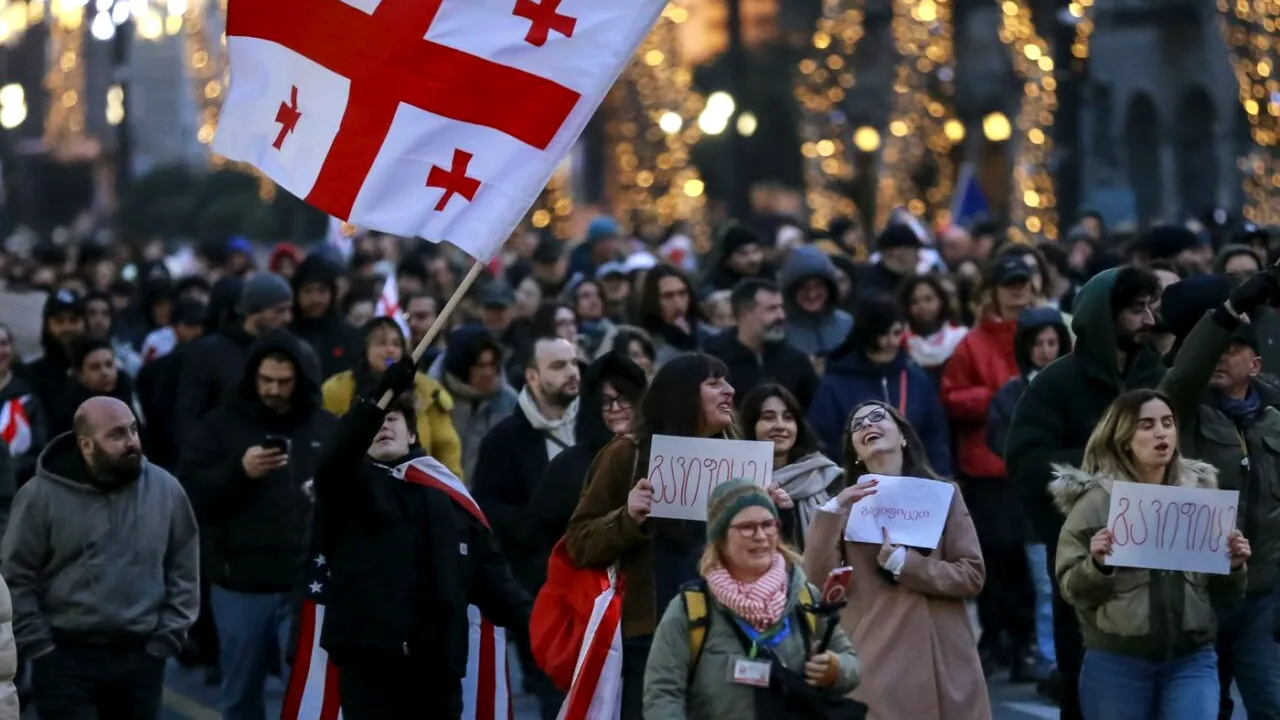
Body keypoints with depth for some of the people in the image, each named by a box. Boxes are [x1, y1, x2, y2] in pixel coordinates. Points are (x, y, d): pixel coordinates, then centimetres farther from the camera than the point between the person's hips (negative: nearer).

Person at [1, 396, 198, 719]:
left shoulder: (165, 489, 2)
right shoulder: (42, 495, -6)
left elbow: (184, 573, 7)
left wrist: (165, 641, 0)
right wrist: (40, 648, -8)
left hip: (140, 657, 3)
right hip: (66, 659, -3)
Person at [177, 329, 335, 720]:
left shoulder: (327, 428, 5)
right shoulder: (221, 425, 3)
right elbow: (189, 493, -6)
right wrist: (238, 471, -20)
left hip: (308, 585, -1)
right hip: (240, 586, 1)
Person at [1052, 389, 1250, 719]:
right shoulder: (1094, 499, -3)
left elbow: (1221, 587, 13)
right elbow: (1070, 588, -4)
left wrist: (1234, 566, -8)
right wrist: (1098, 565, -23)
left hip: (1192, 658, 2)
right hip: (1115, 660, -1)